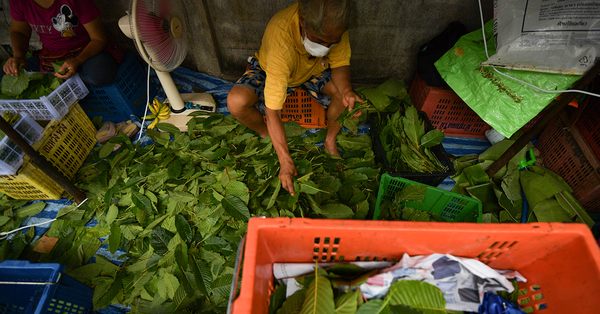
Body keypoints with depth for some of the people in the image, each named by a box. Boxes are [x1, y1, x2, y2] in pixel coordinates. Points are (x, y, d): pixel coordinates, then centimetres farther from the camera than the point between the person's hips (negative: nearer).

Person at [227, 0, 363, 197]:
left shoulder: (334, 26, -28)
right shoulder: (281, 41, -42)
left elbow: (340, 63, -12)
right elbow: (272, 111, -41)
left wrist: (346, 91, -36)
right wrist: (285, 161, -39)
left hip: (313, 70, 4)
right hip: (269, 70, -3)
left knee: (344, 92, -24)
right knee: (236, 102, -30)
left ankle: (330, 140, 2)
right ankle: (265, 134, 1)